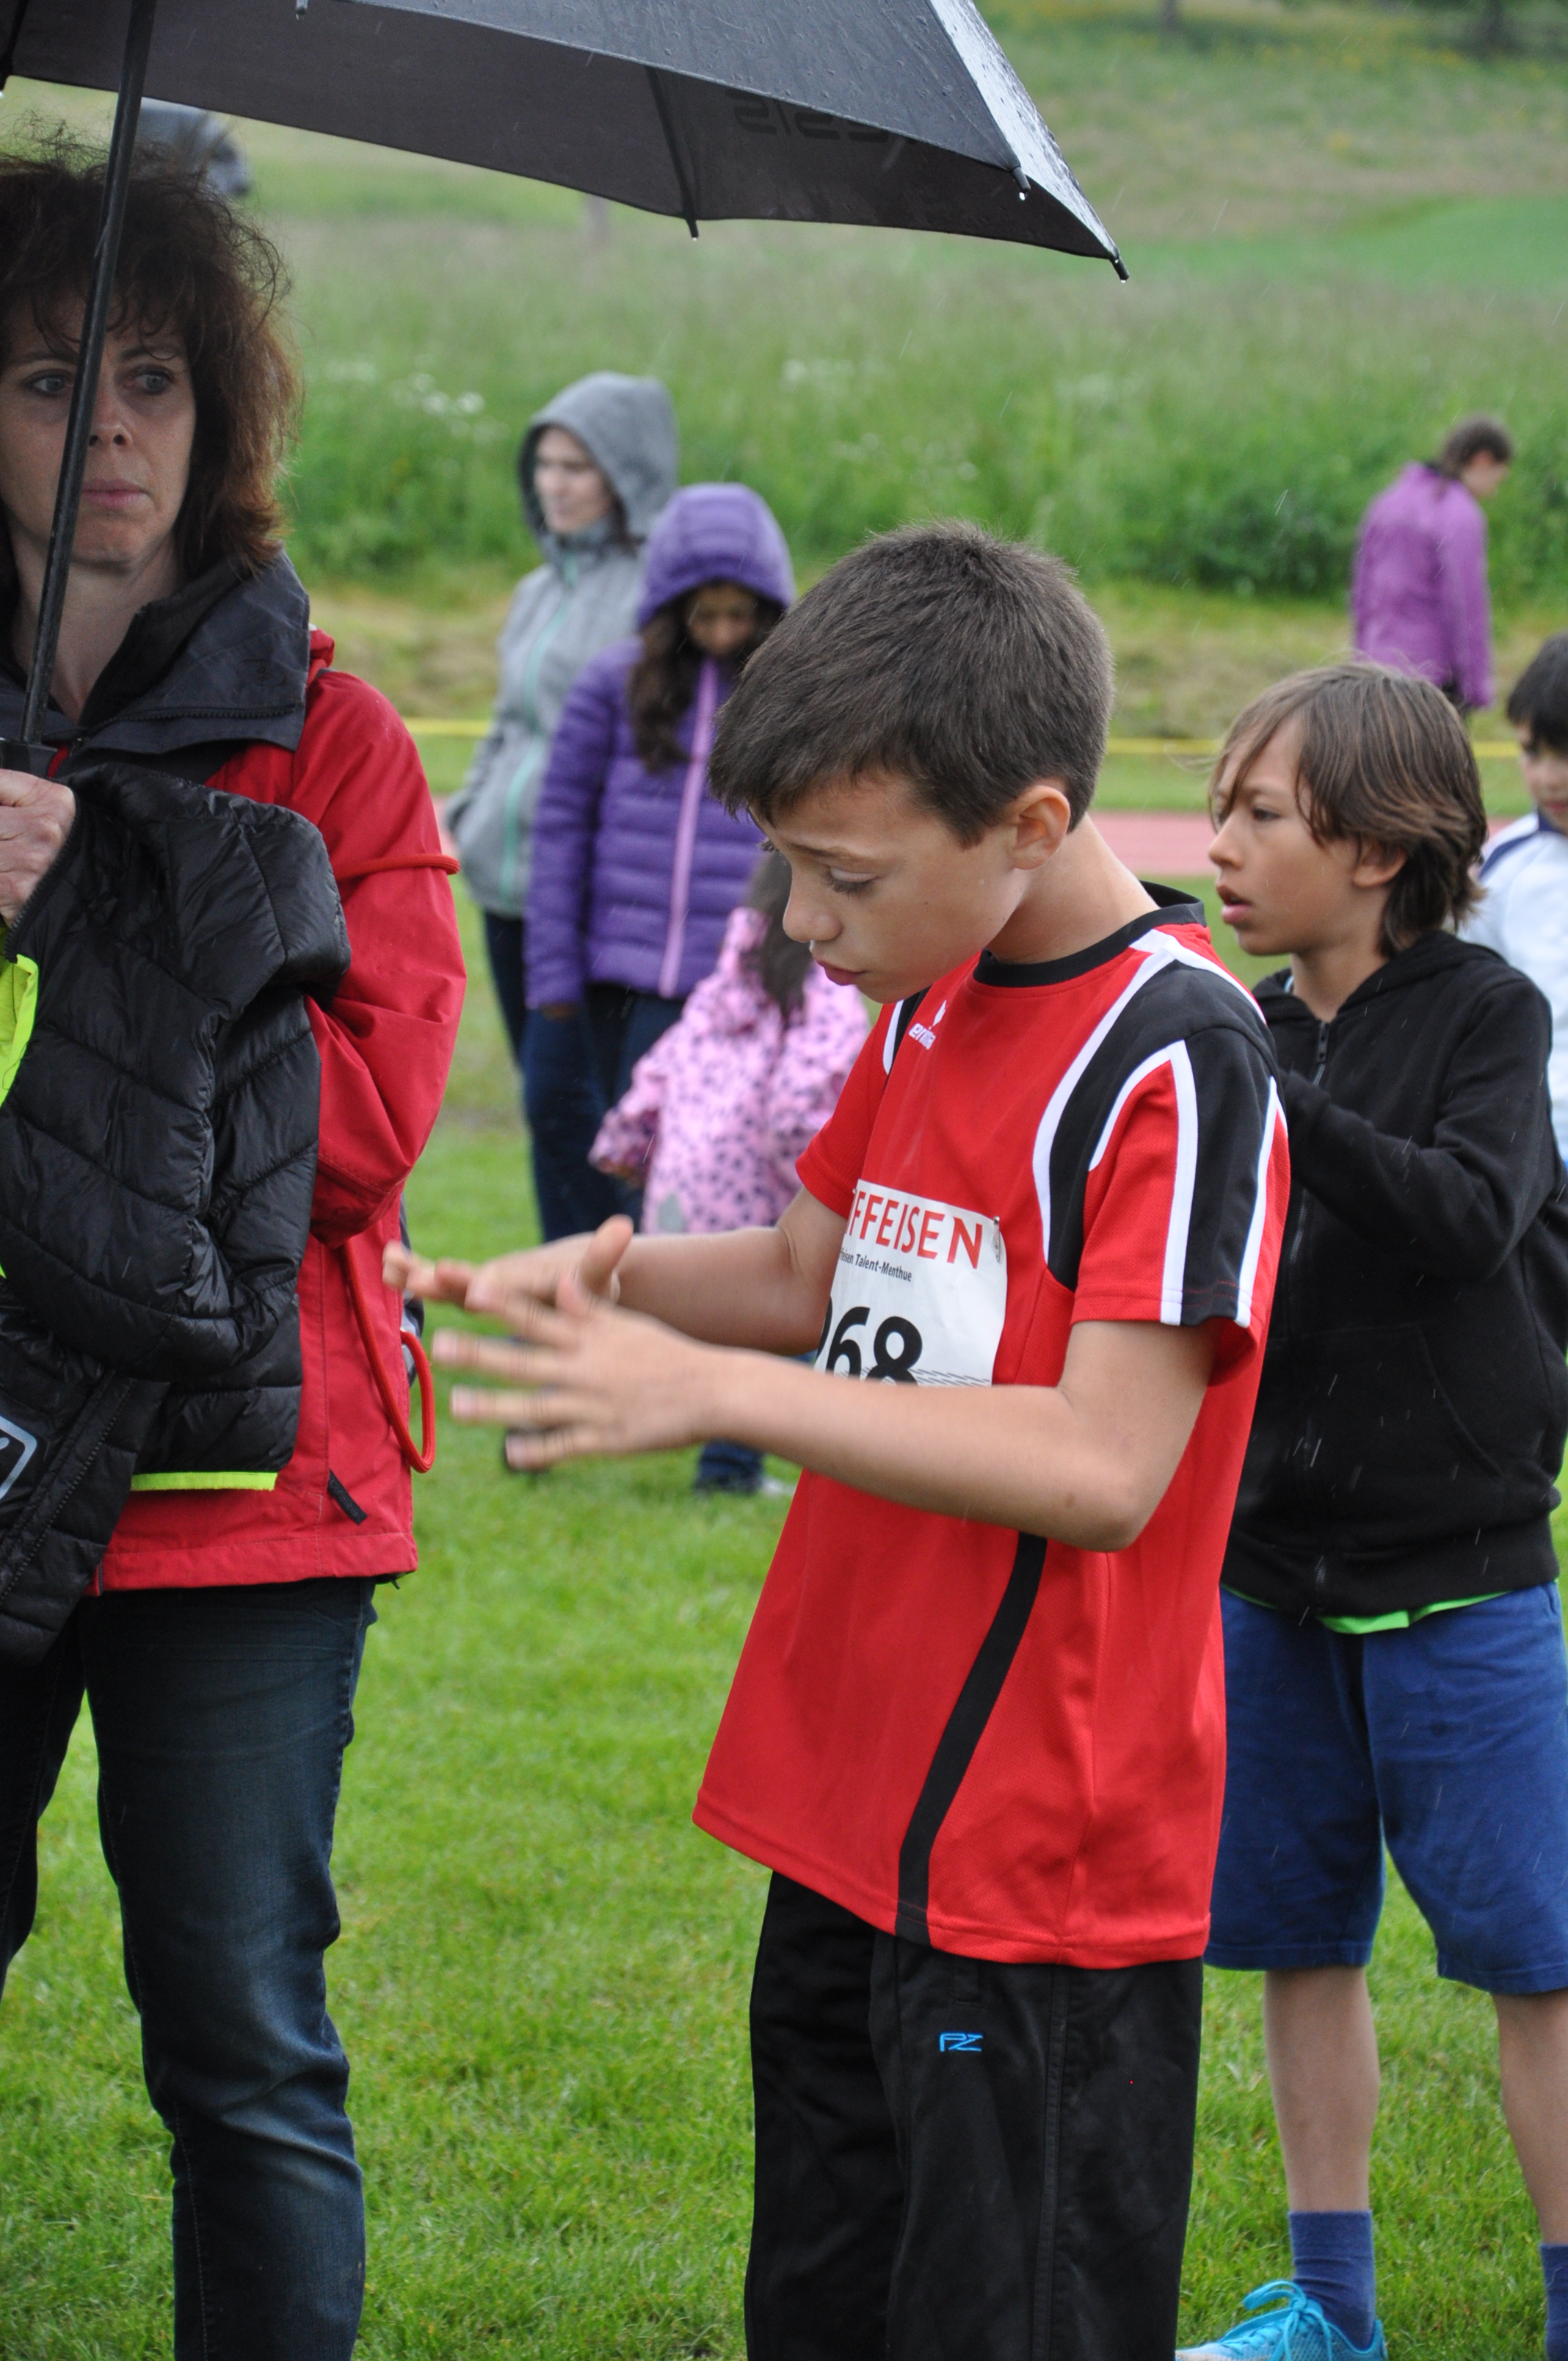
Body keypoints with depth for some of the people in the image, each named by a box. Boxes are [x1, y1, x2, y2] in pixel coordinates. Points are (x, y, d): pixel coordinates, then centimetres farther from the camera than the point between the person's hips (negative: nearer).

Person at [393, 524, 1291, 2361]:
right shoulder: (928, 1006, 9)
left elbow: (1105, 1465, -24)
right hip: (850, 1823, 9)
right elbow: (815, 1271, 22)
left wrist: (712, 1391, -25)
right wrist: (618, 1275, 0)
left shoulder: (1176, 1053, -18)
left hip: (1041, 1863, -9)